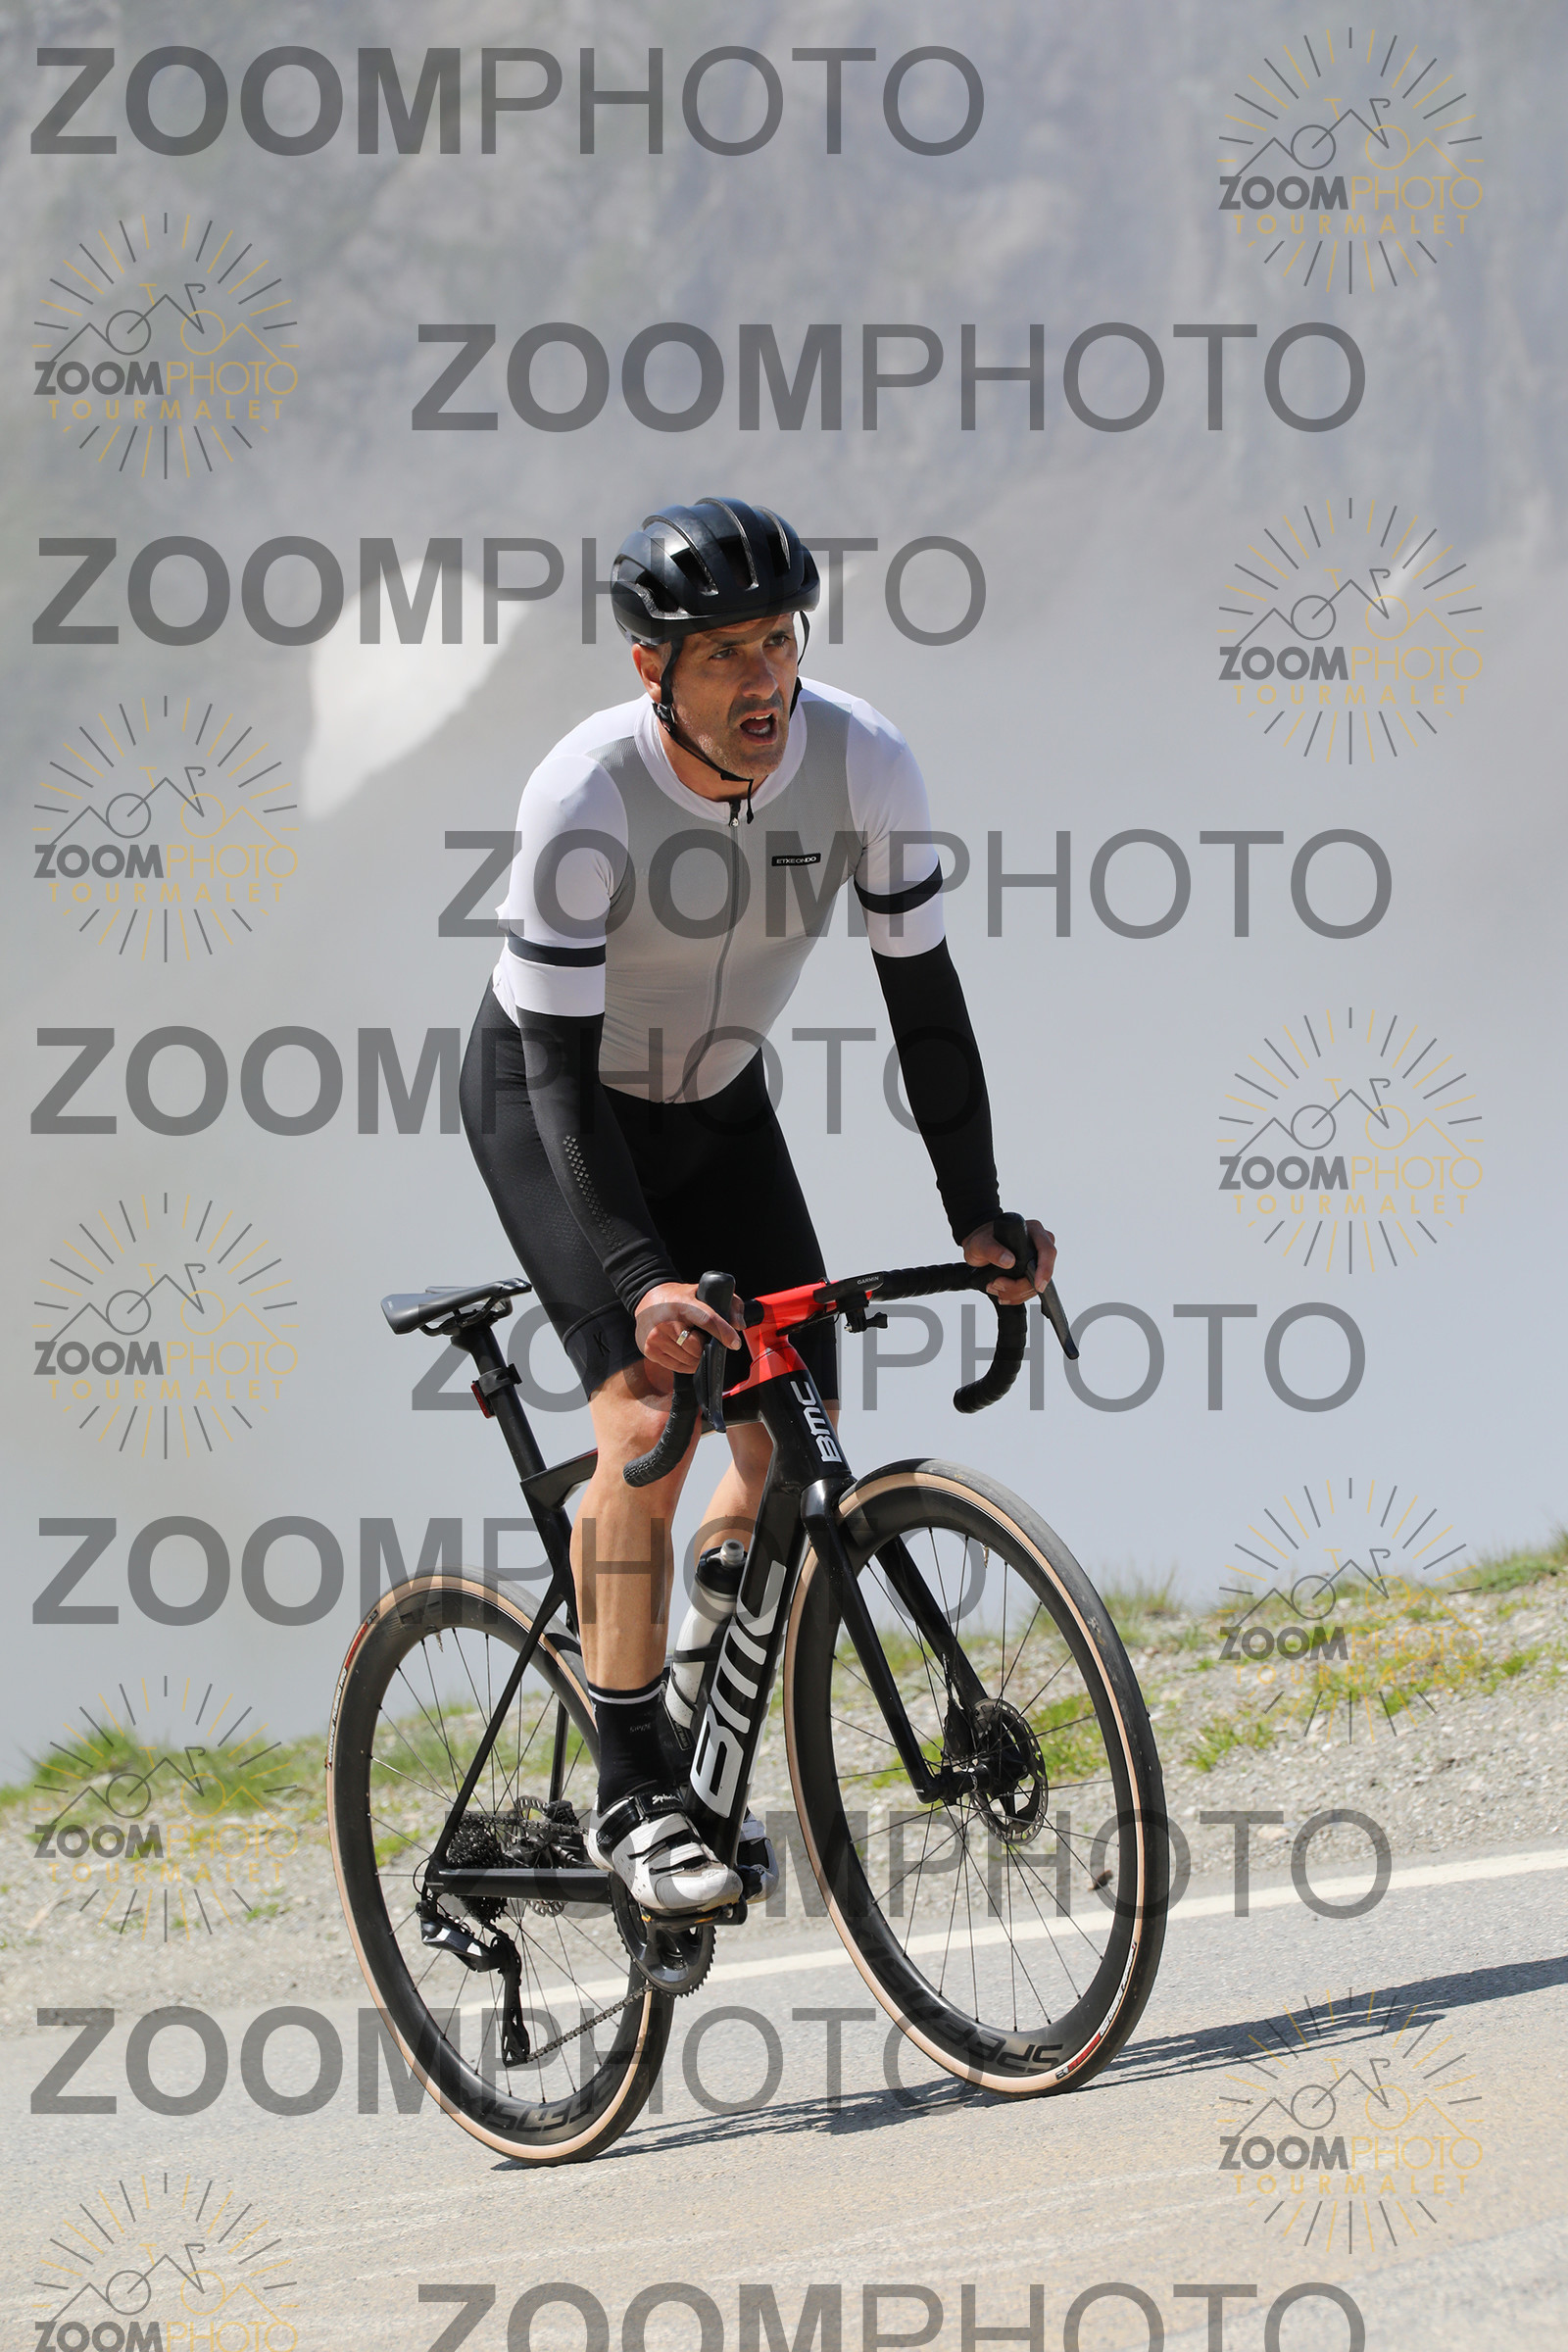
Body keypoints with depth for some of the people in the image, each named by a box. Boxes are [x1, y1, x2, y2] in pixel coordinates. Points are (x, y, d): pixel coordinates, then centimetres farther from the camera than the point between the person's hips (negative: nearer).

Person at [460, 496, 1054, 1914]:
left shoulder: (861, 762, -23)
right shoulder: (585, 798, -34)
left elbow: (924, 995, -13)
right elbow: (561, 1068, -33)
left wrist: (978, 1220, -20)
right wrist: (641, 1281, -44)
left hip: (716, 1106, 5)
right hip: (551, 1106, -5)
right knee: (649, 1415, -23)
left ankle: (706, 1747, 19)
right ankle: (632, 1795, -14)